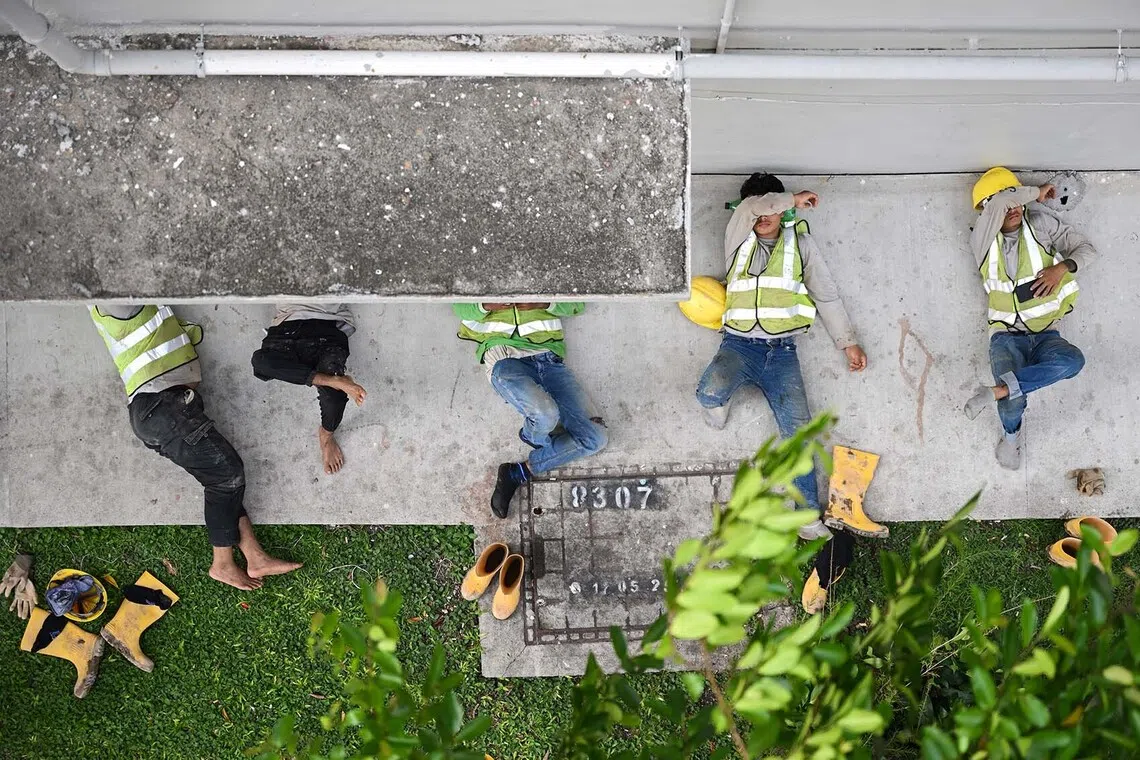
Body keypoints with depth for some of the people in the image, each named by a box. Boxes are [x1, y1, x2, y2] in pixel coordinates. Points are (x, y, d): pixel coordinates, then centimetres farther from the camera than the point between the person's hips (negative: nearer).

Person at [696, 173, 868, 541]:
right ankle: (718, 404, 4)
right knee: (709, 391, -33)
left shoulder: (801, 244, 15)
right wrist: (794, 200, 3)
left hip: (782, 351, 1)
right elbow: (748, 207, -9)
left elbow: (826, 296, 16)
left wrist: (848, 341, 12)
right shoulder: (739, 240, 13)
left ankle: (808, 515, -2)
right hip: (740, 344, -1)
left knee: (798, 430, -9)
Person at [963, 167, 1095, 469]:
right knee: (1013, 404, -23)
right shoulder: (981, 241, -6)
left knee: (1072, 360, -35)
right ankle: (1012, 435, 12)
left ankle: (997, 391, -27)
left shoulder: (1040, 222, 1)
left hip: (1045, 334, 2)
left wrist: (1061, 268, -14)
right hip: (1006, 336, -2)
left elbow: (1086, 247, 7)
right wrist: (1037, 192, -7)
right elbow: (999, 203, -25)